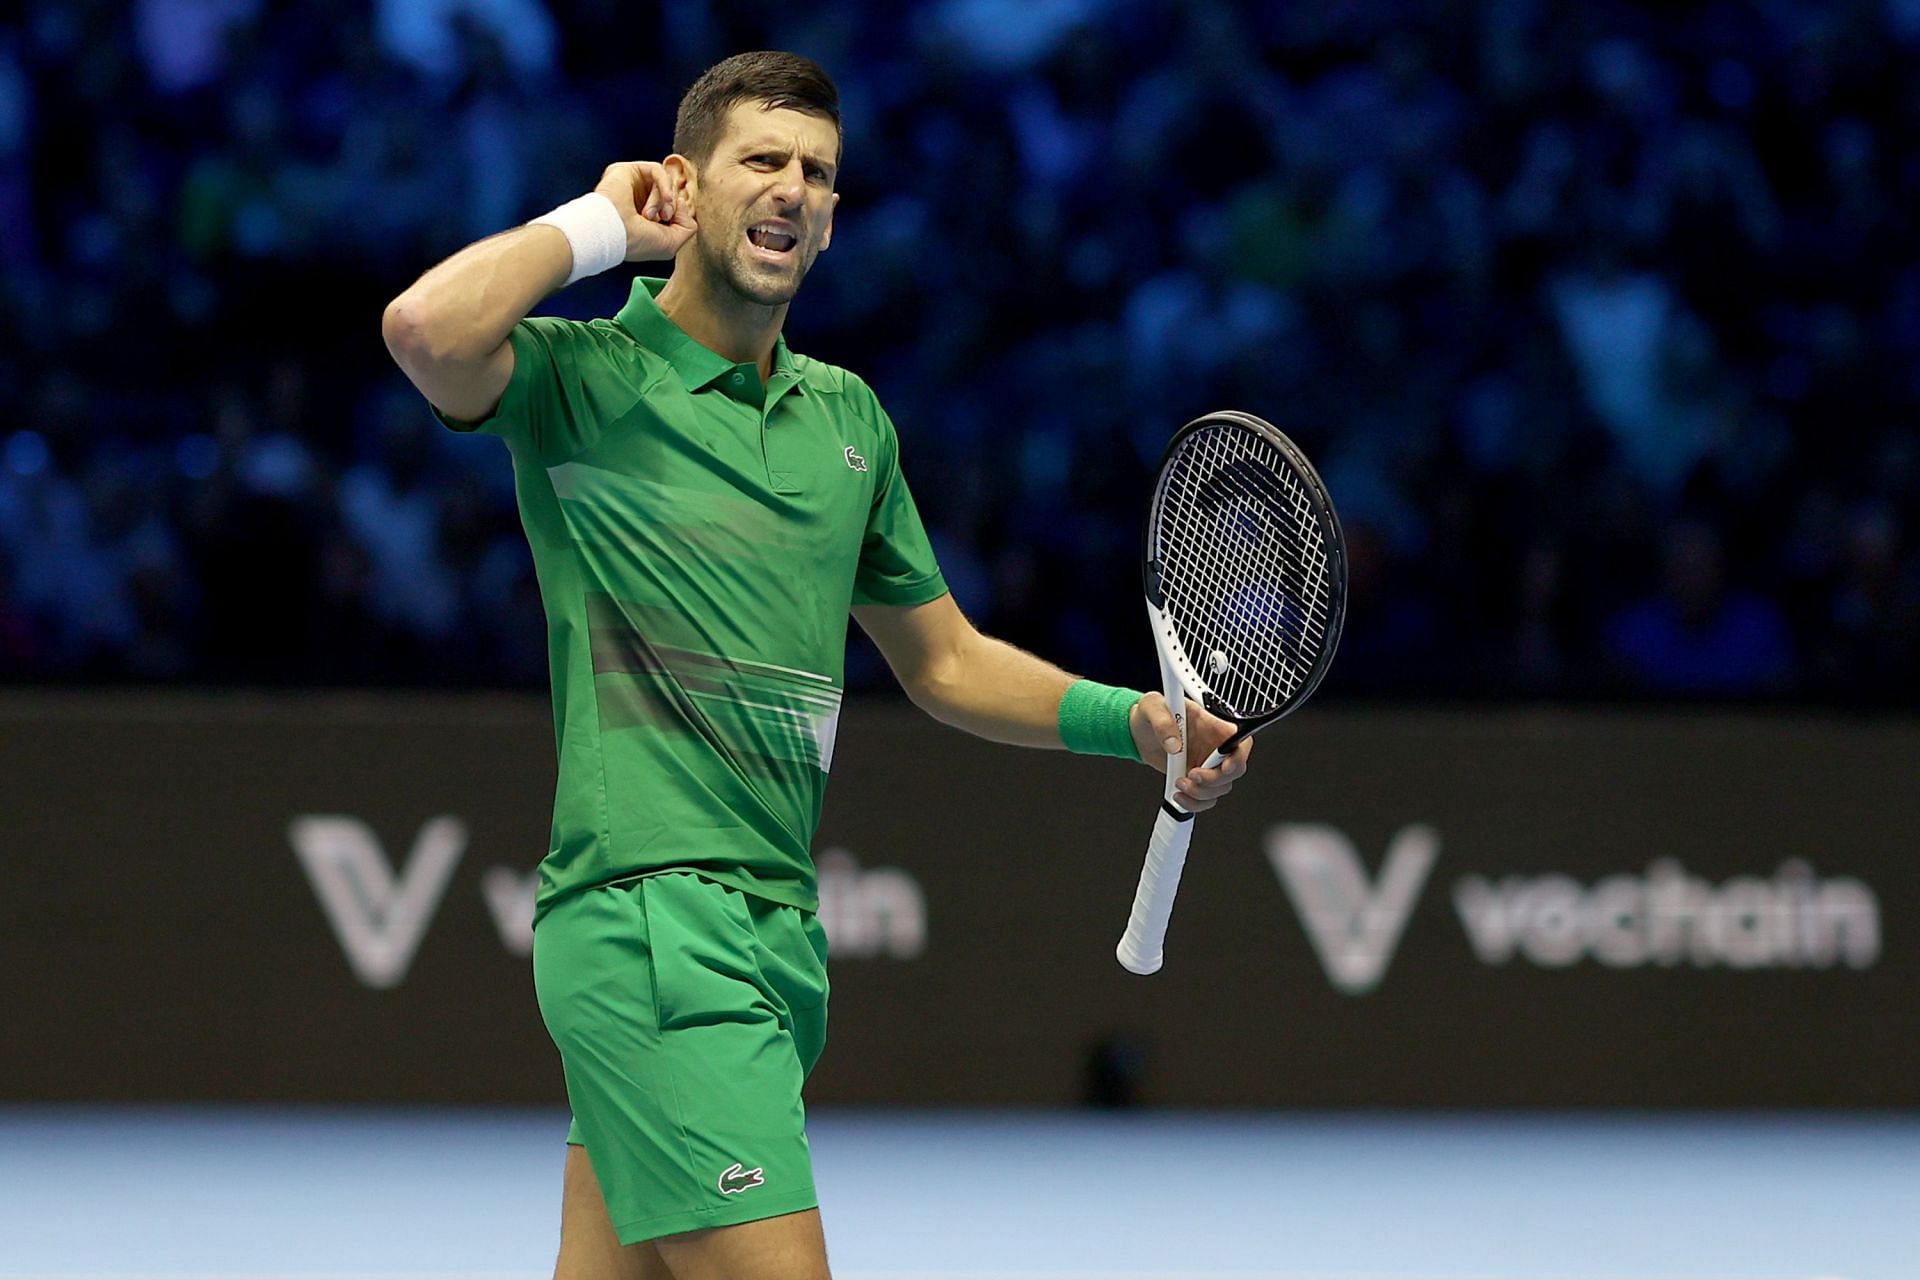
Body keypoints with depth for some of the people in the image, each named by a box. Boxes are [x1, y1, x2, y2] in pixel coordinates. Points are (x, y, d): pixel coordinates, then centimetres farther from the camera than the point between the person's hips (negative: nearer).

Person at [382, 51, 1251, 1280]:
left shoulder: (850, 418, 18)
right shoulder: (584, 378, -4)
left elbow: (945, 660, 27)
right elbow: (428, 330, -27)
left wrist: (1138, 720, 12)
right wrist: (597, 222, -11)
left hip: (778, 931, 8)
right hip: (649, 914, -8)